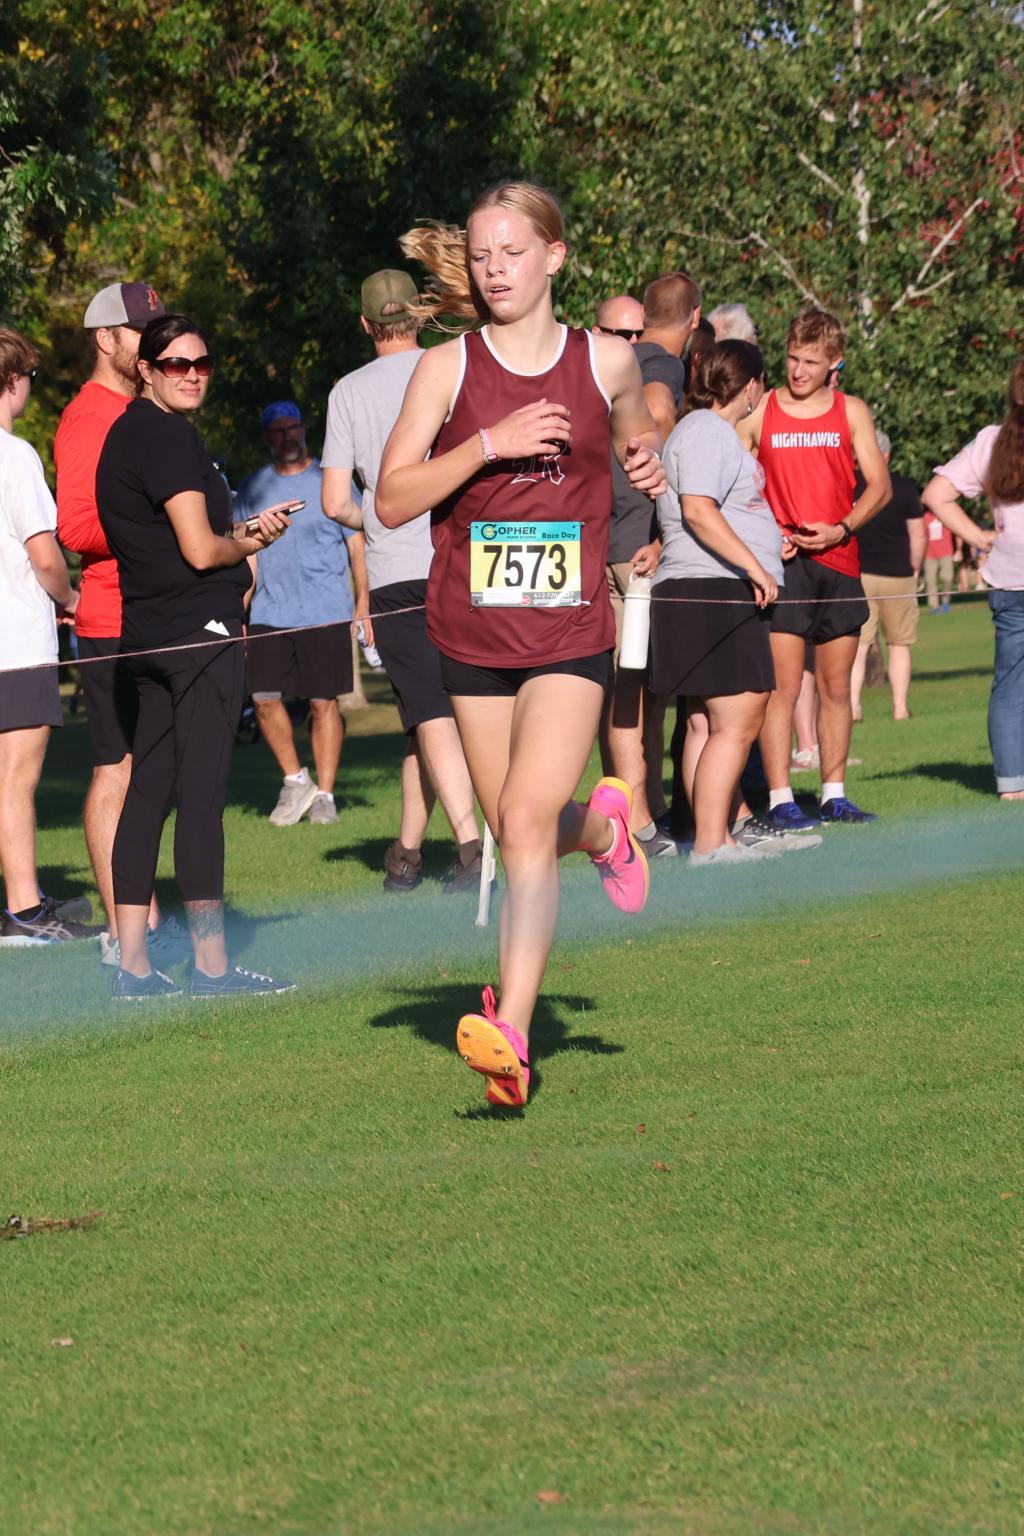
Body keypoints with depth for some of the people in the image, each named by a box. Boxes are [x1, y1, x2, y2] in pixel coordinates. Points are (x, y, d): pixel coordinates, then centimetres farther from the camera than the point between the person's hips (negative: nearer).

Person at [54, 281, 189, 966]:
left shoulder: (143, 414, 19)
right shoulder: (88, 418, -10)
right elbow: (75, 527, -18)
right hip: (113, 626, -9)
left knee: (142, 773, 12)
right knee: (117, 772, -5)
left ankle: (145, 917, 18)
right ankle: (123, 931, -3)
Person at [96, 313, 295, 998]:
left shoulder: (128, 432, 17)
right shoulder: (169, 436, -13)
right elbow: (200, 549, -18)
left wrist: (246, 533, 13)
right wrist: (248, 543, 3)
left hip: (150, 634, 10)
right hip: (199, 631, -10)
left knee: (148, 792, 8)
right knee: (202, 795, -8)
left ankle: (133, 964, 9)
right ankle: (211, 962, -6)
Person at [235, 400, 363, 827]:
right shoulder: (253, 487, 12)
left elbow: (357, 547, 5)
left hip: (326, 613, -3)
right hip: (269, 614, 3)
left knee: (324, 703, -2)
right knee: (264, 699, -5)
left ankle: (324, 794, 7)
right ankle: (294, 781, 13)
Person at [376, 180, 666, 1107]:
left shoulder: (607, 361, 3)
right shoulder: (447, 369, -1)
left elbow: (637, 438, 26)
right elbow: (392, 501, -7)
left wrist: (649, 465, 4)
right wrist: (489, 444, -18)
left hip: (570, 631, -2)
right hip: (472, 634, 2)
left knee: (528, 813, -19)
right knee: (512, 829, 9)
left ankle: (512, 1033, -22)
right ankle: (602, 828, 45)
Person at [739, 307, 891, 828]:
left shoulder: (851, 411, 9)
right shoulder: (758, 412, 2)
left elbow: (879, 486, 7)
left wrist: (840, 529, -8)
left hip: (839, 562, 3)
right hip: (781, 564, -3)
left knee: (836, 686, 7)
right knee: (782, 686, -8)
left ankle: (835, 796, 14)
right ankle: (779, 800, -8)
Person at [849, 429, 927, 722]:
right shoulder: (904, 487, -3)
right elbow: (918, 534, -2)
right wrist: (914, 567, 12)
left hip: (857, 574, 0)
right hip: (897, 575, 0)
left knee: (856, 643, 1)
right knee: (899, 644, 9)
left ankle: (852, 703, -11)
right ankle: (900, 706, 6)